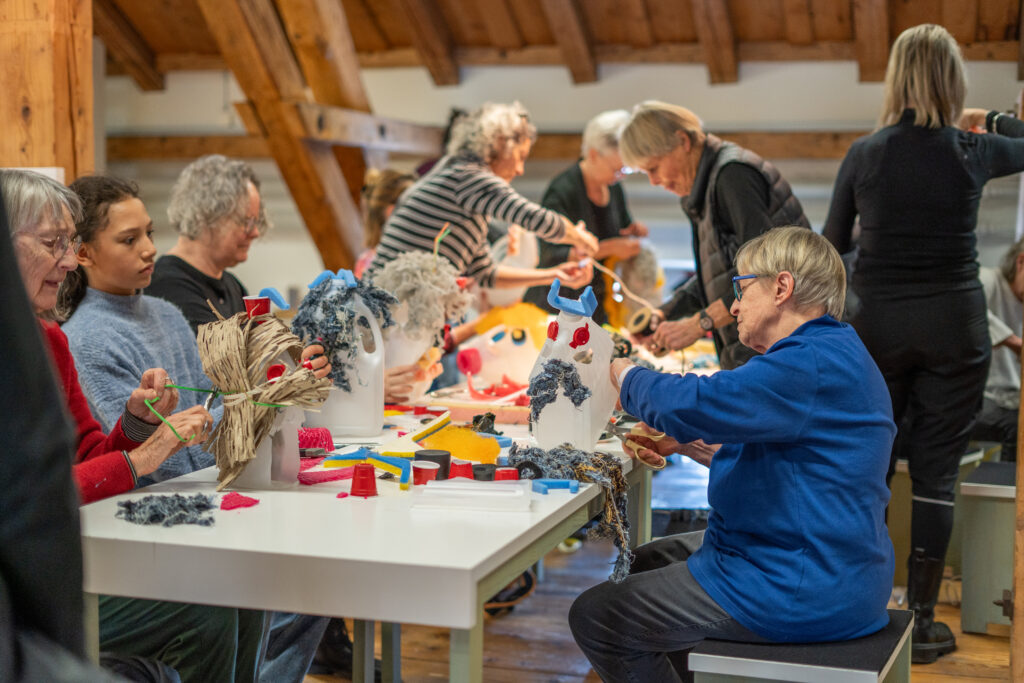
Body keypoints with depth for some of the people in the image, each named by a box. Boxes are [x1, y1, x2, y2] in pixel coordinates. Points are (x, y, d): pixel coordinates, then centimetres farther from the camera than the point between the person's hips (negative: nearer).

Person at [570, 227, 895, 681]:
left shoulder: (815, 363, -22)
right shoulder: (831, 353, 15)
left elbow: (692, 405, -29)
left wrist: (625, 375, -9)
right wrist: (687, 444, 12)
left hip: (801, 594, -11)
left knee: (594, 617, -7)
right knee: (646, 561, 26)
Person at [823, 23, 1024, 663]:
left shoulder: (864, 155, -4)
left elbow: (834, 241, 7)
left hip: (878, 323, 1)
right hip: (954, 326, -1)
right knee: (937, 470, 6)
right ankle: (921, 621, 11)